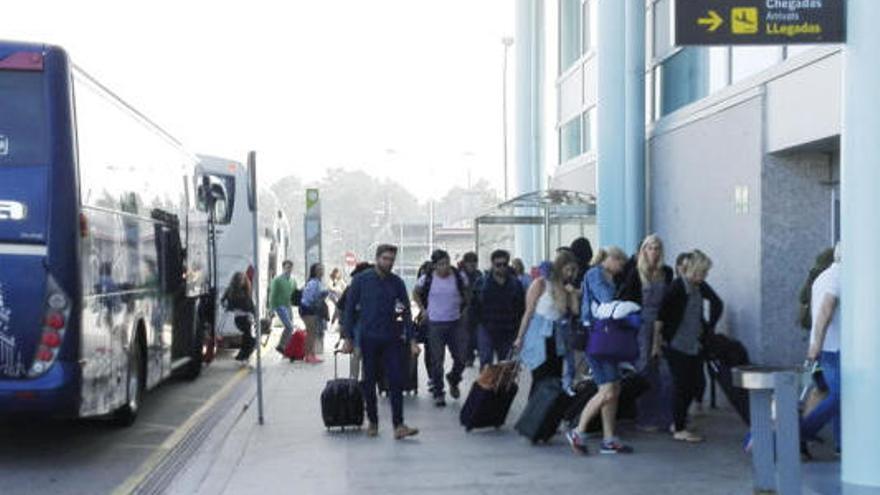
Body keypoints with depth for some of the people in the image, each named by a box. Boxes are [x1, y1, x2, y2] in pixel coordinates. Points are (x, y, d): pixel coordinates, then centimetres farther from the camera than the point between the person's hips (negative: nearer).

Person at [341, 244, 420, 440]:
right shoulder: (361, 280, -2)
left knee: (396, 381, -6)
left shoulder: (397, 283, 4)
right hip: (368, 339, -1)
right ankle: (372, 422, 19)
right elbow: (350, 309, 2)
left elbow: (406, 312, 5)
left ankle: (398, 425, -6)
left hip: (392, 339, 1)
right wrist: (348, 338, -2)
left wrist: (411, 339, -3)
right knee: (369, 382, 7)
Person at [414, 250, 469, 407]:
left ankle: (453, 381, 33)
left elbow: (466, 295, 14)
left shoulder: (460, 277, -5)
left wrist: (464, 309, 6)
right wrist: (423, 310, 3)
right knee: (437, 361, 2)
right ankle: (438, 393, 13)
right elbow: (416, 294, 12)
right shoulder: (427, 279, -7)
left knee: (461, 359, 3)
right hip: (435, 324, -1)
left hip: (455, 323, 1)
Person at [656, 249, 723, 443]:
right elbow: (661, 315, -15)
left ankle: (677, 422, 22)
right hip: (676, 345, -7)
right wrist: (657, 343, -14)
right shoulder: (677, 287, -14)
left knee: (697, 383, 7)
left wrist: (710, 326, 17)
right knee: (682, 385, -4)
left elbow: (717, 303, 22)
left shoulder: (700, 287, 6)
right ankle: (679, 429, 6)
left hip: (694, 345, 7)